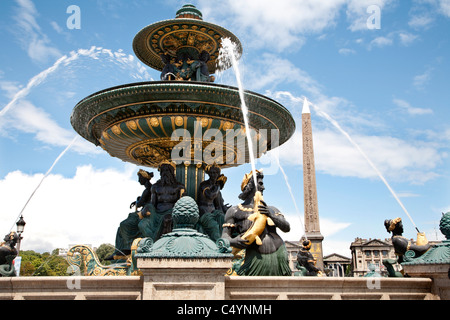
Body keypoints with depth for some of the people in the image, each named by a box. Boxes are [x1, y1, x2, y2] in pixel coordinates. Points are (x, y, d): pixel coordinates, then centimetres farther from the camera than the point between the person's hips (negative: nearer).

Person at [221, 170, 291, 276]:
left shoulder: (271, 210, 19)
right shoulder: (235, 211, 10)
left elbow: (287, 228, 6)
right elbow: (225, 235, 7)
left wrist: (271, 215, -10)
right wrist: (233, 241, -16)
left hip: (279, 255, 4)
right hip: (257, 260, -3)